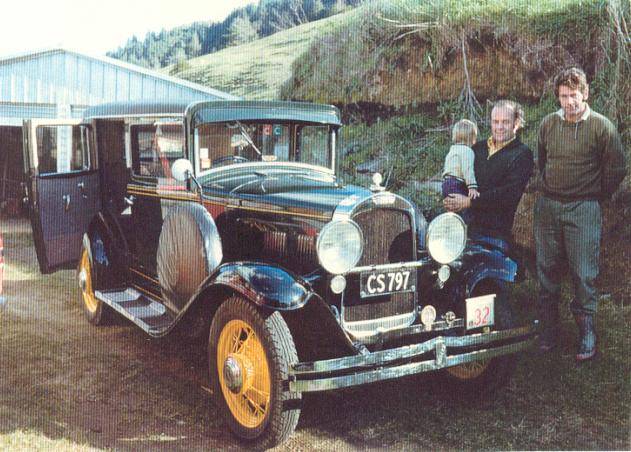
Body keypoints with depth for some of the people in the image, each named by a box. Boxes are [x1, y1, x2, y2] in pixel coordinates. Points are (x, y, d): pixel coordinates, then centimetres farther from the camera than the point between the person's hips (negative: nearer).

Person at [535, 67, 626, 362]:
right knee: (546, 269, 8)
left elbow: (616, 168, 1)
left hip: (583, 209, -4)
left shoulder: (601, 126, -5)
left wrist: (595, 196, 7)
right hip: (547, 205, 4)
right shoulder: (548, 124, 7)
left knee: (583, 273, -3)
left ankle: (586, 332, 9)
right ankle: (549, 327, 20)